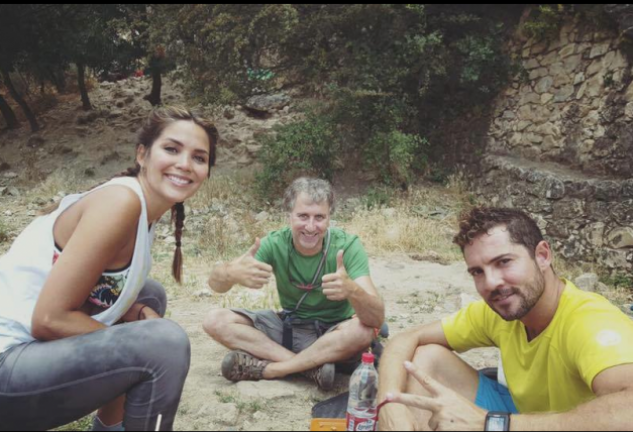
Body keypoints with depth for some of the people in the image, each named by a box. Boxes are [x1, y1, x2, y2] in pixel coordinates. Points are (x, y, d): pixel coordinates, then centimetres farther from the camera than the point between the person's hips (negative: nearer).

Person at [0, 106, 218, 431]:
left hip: (34, 347, 9)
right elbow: (50, 318, -21)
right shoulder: (121, 200, -19)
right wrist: (138, 346, -11)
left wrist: (137, 313, -5)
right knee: (164, 342, -22)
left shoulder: (141, 208, 8)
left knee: (150, 296, 18)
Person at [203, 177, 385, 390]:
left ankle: (265, 368, -23)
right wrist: (232, 273, -49)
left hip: (333, 335, -3)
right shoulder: (275, 243, -15)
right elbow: (215, 282, -25)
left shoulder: (347, 246, -22)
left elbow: (377, 318, -32)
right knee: (215, 321, -15)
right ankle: (312, 365, -22)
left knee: (363, 330, -35)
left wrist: (352, 290, -54)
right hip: (288, 327, 3)